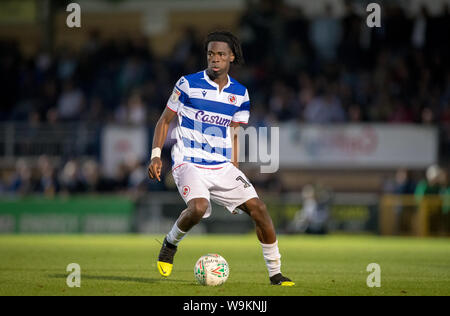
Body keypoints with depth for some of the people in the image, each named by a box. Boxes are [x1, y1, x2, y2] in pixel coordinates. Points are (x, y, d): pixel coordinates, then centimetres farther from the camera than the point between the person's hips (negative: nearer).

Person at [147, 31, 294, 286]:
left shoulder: (240, 93, 8)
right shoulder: (189, 84, -4)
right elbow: (165, 121, 3)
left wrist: (234, 168, 13)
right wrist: (156, 155, -6)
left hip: (223, 167, 4)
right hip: (189, 164, -4)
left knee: (258, 208, -11)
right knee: (198, 207, -32)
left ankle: (275, 273, 0)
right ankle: (170, 244, -1)